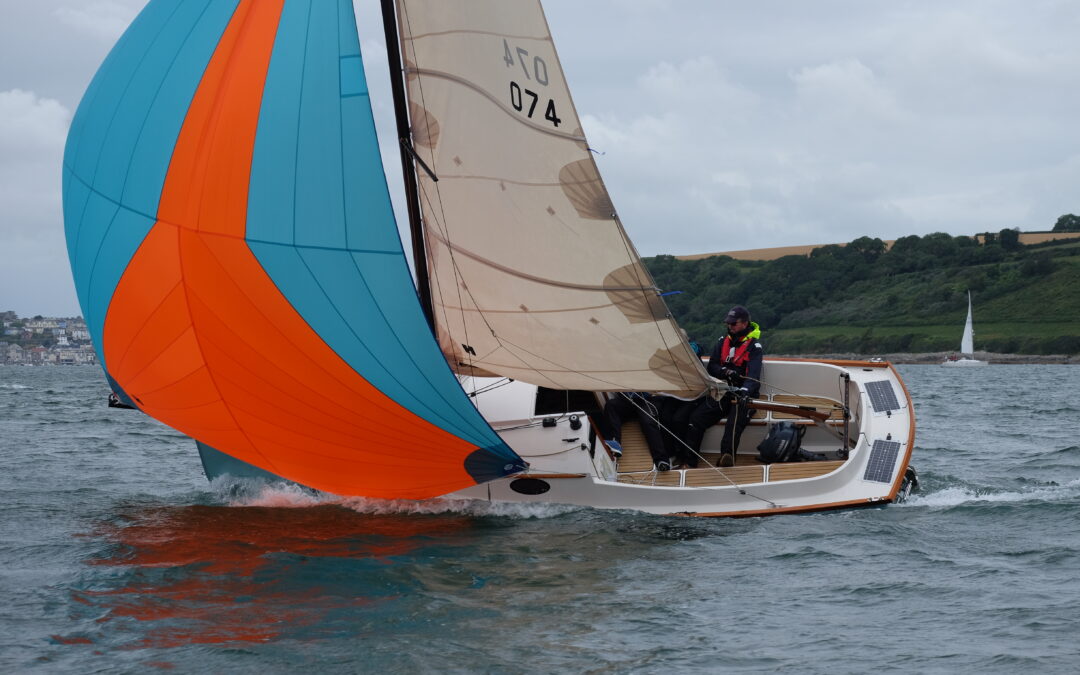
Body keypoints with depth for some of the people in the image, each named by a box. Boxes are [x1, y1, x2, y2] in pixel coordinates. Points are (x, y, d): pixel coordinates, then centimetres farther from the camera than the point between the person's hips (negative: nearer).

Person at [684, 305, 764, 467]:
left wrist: (745, 392, -35)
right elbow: (711, 367, 12)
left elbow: (753, 374, -16)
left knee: (736, 420, -35)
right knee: (696, 418, -17)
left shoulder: (754, 345, -3)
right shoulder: (723, 341, 15)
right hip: (721, 392, 5)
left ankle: (727, 457, -51)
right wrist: (725, 371, -12)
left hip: (743, 394, -5)